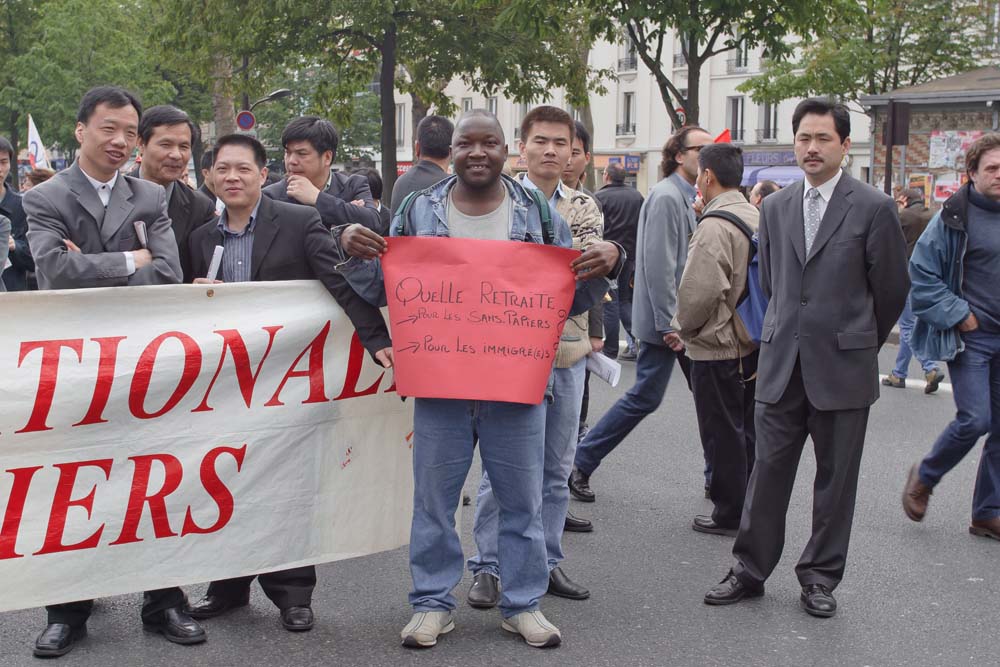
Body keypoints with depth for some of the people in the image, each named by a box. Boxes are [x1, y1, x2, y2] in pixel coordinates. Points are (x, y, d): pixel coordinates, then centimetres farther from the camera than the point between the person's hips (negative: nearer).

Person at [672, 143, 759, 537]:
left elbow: (700, 290, -24)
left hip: (717, 346, -8)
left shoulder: (714, 225, -21)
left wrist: (683, 329, -7)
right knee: (747, 429, 17)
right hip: (753, 343, 8)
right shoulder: (757, 218, 7)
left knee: (723, 434, 2)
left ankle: (729, 515, 11)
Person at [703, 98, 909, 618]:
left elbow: (891, 289, 2)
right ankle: (750, 570, 16)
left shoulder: (873, 209, -5)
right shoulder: (775, 207, 9)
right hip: (781, 364, 3)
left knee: (835, 478, 7)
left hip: (843, 367, -3)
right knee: (768, 470, 6)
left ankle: (820, 577, 20)